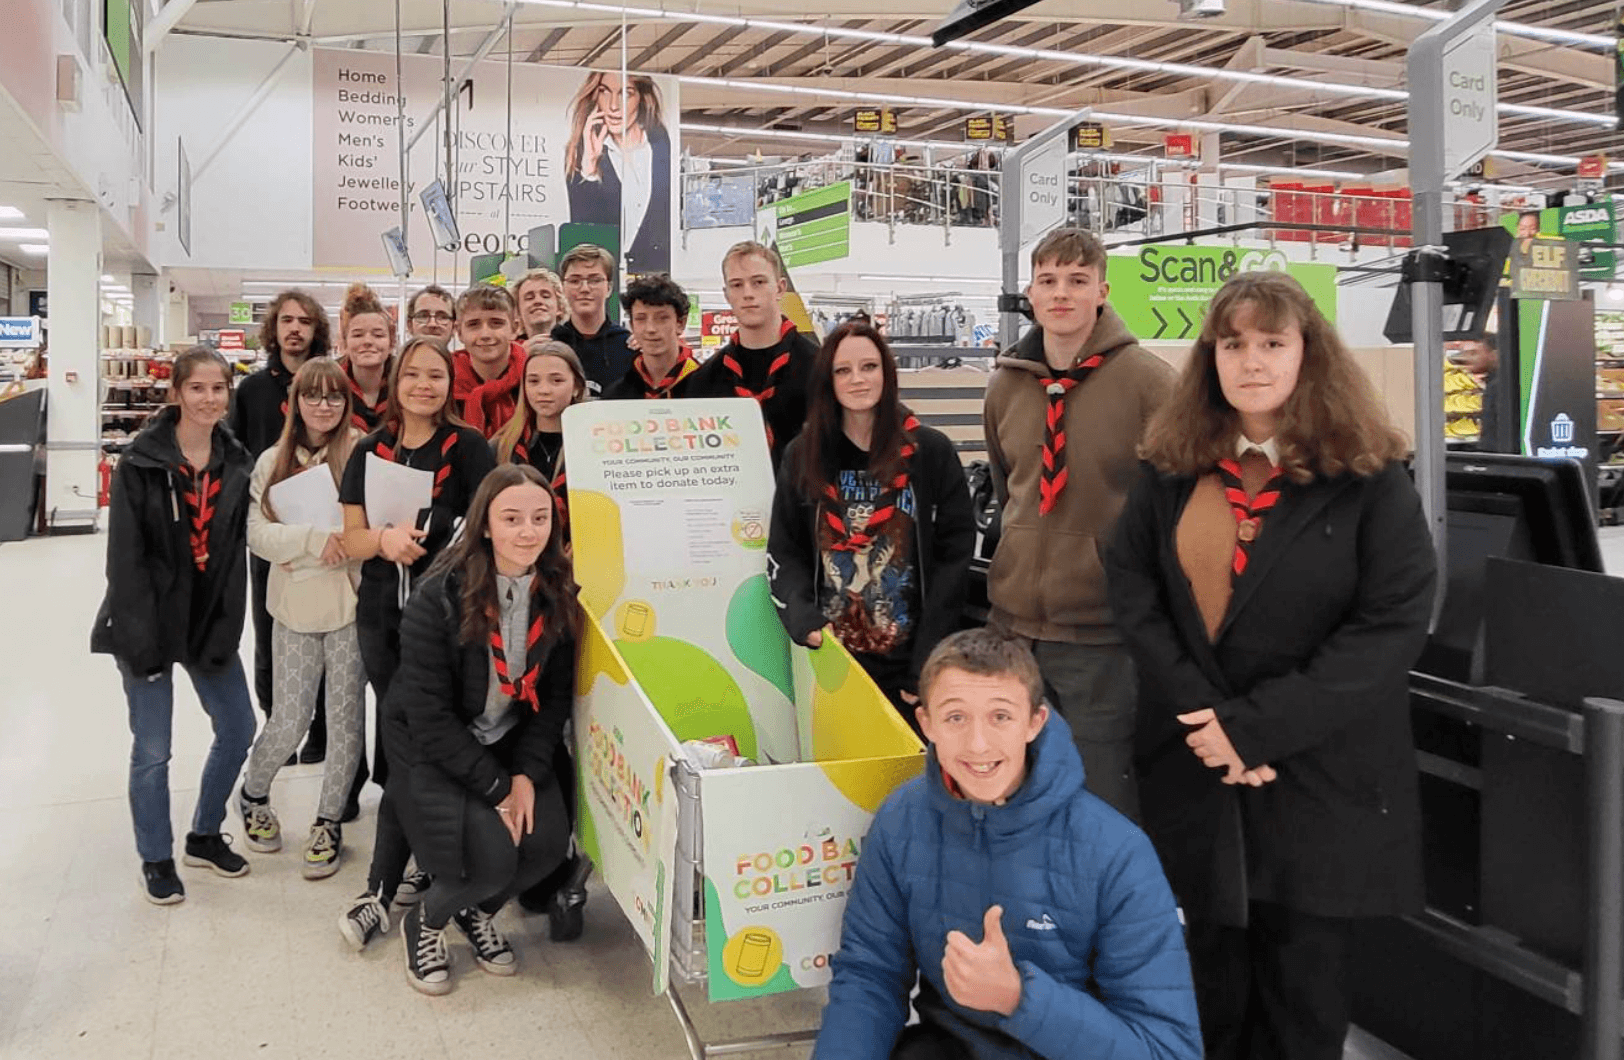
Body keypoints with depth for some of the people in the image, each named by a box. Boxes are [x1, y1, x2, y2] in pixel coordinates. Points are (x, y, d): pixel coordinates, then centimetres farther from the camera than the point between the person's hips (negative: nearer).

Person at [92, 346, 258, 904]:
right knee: (152, 749, 4)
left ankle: (205, 835, 32)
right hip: (150, 623, -4)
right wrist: (143, 638, -16)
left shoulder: (237, 462, 1)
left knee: (238, 729, 10)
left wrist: (225, 630, -4)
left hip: (210, 621, 5)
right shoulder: (139, 464, -11)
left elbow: (235, 552, 1)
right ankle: (156, 859, 23)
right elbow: (125, 557, -12)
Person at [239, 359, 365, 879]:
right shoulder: (273, 462, 8)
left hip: (351, 601, -2)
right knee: (291, 720, 5)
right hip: (294, 606, 2)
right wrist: (315, 539, -13)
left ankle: (329, 821, 24)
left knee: (345, 717, 5)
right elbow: (258, 533, 0)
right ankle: (252, 796, 35)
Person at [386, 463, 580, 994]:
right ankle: (425, 922, 13)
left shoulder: (559, 595, -9)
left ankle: (479, 912, 18)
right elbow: (428, 714, -21)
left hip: (513, 741, 5)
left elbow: (555, 696, -1)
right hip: (434, 748, -4)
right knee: (491, 856, -22)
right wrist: (495, 788, -21)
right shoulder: (439, 597, -23)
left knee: (548, 841, -16)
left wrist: (527, 775, -14)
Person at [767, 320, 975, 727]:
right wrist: (800, 614, -13)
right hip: (831, 660, 2)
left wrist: (928, 662, -10)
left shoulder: (931, 451, -1)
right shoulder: (803, 455, 5)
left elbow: (954, 552, -4)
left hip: (908, 664, -1)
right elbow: (783, 552, 7)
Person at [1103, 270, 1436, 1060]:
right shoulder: (1171, 467, 4)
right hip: (1196, 767, 3)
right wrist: (1206, 713, -14)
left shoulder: (1368, 476, -6)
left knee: (1303, 993, 11)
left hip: (1321, 775, -2)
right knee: (1216, 976, 16)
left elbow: (1394, 623, -12)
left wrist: (1258, 725, -18)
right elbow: (1130, 587, -2)